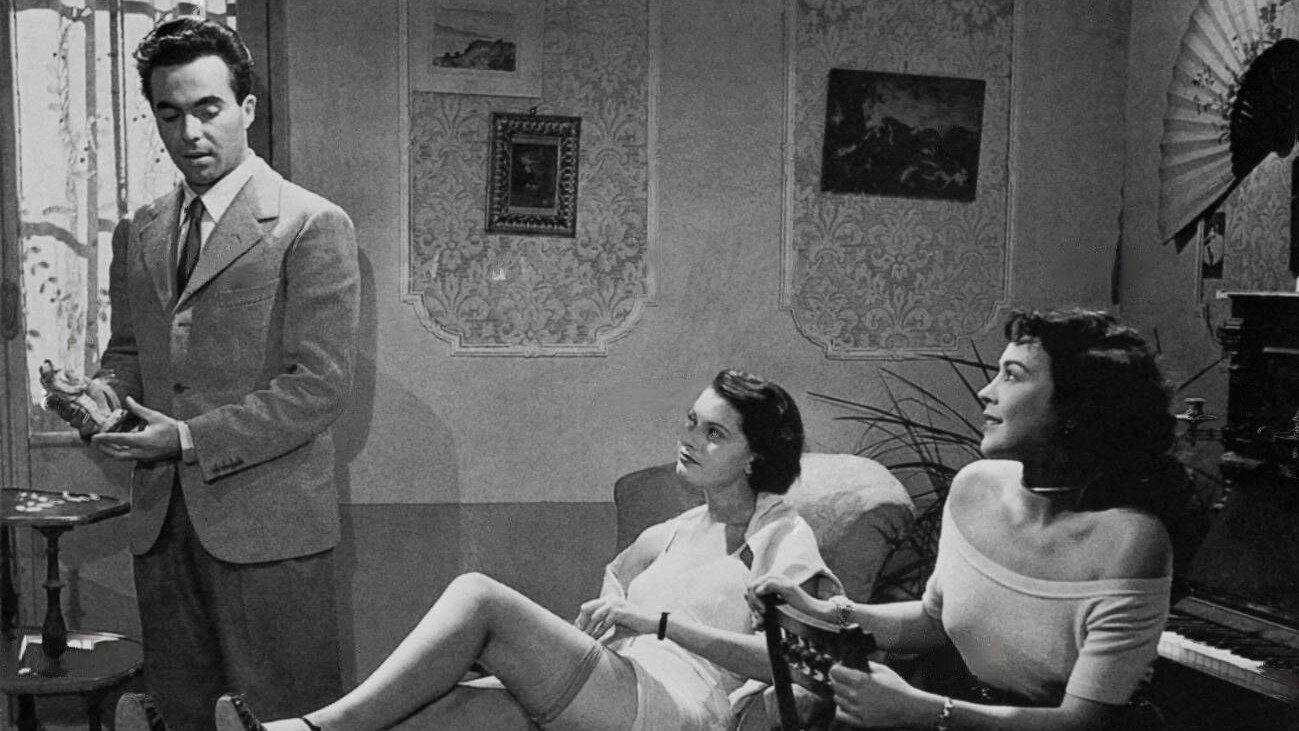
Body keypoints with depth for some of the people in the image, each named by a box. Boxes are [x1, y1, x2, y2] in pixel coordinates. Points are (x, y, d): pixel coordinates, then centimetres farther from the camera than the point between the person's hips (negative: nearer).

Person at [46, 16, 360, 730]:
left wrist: (192, 439, -17)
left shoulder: (312, 225, -8)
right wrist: (103, 393, -1)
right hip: (160, 520, 6)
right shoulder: (136, 234, 13)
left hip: (266, 522, -6)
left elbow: (319, 385, -12)